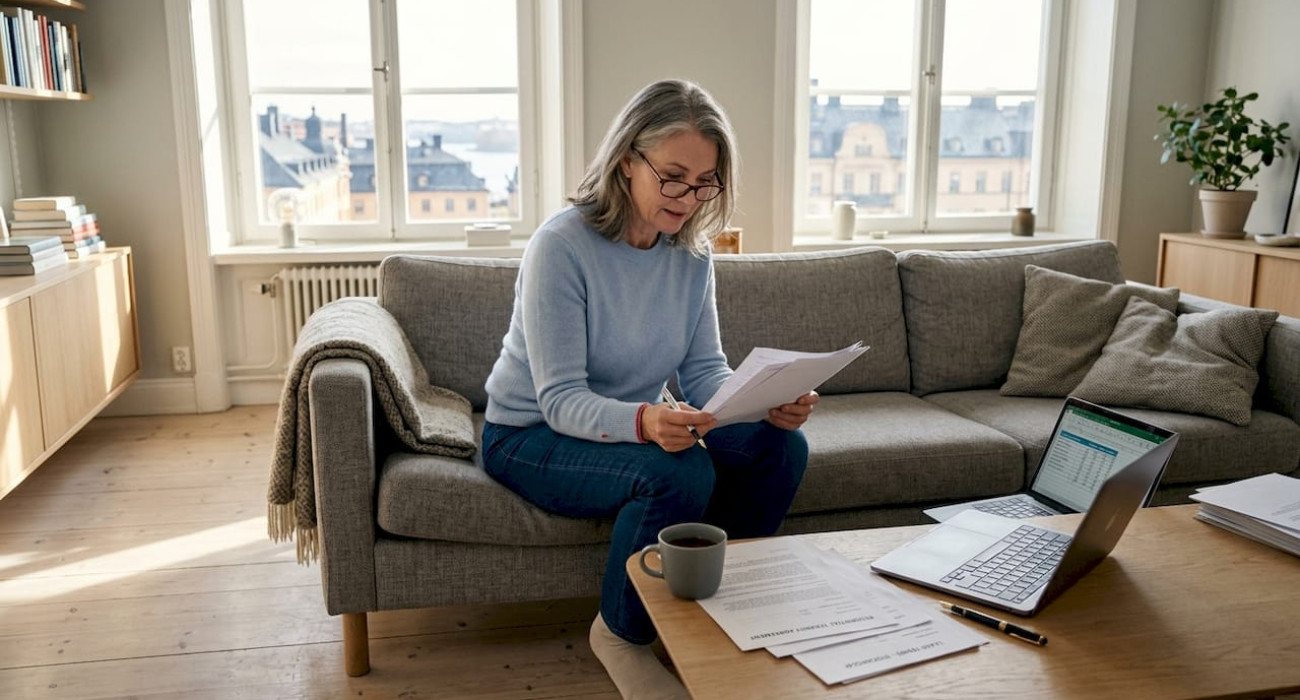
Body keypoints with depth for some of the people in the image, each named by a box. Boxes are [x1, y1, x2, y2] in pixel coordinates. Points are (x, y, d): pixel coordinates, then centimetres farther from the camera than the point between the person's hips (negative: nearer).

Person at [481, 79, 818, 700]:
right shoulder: (561, 246, -23)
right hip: (530, 435, -6)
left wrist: (768, 404, -26)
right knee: (679, 472, -33)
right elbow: (560, 399, -27)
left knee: (781, 448, -14)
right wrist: (643, 421, -47)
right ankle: (621, 636, -6)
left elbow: (705, 371, -4)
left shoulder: (691, 253, -3)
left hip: (634, 426, 6)